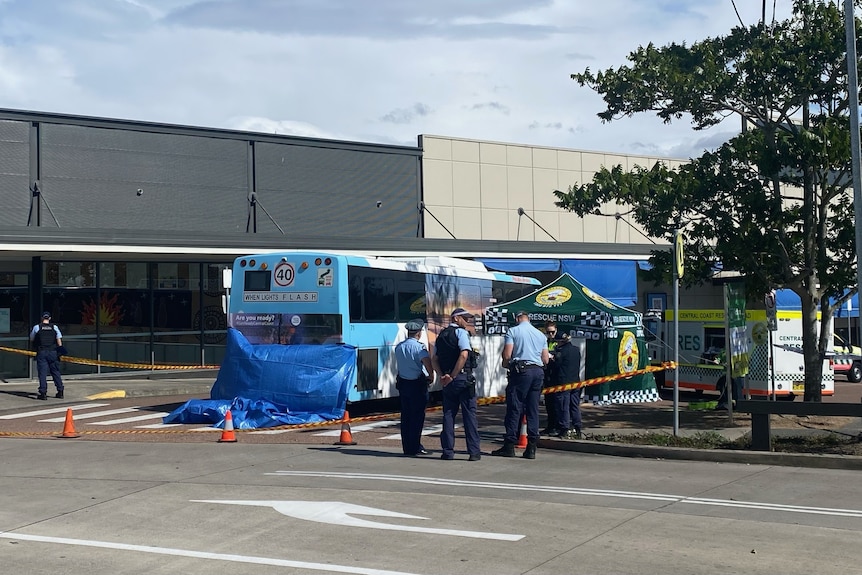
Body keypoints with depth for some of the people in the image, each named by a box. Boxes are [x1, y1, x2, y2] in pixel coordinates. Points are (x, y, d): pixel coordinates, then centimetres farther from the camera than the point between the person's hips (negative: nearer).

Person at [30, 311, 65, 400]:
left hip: (41, 352, -2)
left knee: (42, 373, -2)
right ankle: (60, 392, 10)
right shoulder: (54, 327, 7)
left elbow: (31, 339, 14)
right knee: (56, 372, 9)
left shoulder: (36, 327, 3)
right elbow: (59, 340, 2)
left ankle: (43, 393, -8)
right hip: (53, 352, 2)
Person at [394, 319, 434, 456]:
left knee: (405, 416, 10)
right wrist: (431, 376, -15)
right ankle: (415, 447, 0)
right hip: (417, 385, -6)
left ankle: (407, 447, 14)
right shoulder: (418, 347, -14)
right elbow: (426, 360, -30)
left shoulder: (399, 347, 8)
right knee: (417, 416, 0)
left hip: (402, 383, 6)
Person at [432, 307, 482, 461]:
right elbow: (464, 355, -19)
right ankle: (474, 451, -3)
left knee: (448, 414, 9)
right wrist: (453, 376, -14)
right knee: (469, 414, -2)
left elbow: (434, 360, 10)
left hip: (447, 380, 6)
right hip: (463, 377, -6)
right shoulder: (460, 332, -6)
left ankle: (448, 451, 7)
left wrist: (443, 375, -2)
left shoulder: (441, 335, 16)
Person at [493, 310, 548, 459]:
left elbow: (507, 355, -8)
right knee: (533, 409, 6)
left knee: (514, 408, -2)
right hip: (538, 372, 5)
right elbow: (545, 360, 13)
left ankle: (509, 445, -3)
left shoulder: (513, 331, 0)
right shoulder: (541, 335, 15)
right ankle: (531, 448, 5)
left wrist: (506, 364, 13)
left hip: (521, 371, -5)